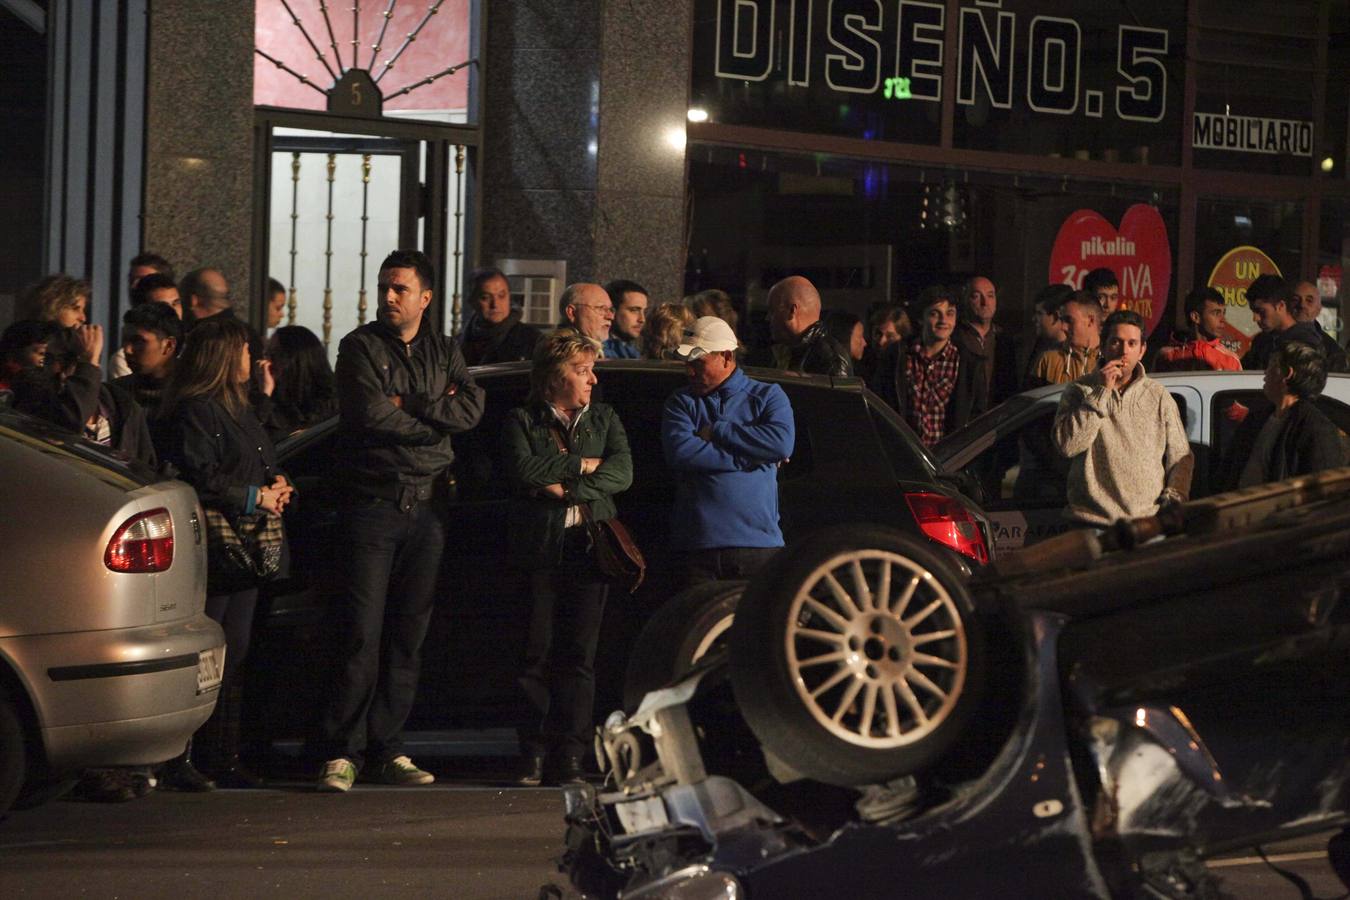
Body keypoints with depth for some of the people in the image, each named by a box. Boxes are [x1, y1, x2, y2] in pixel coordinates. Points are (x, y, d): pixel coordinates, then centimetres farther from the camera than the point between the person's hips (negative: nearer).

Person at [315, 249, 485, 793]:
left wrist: (407, 405, -11)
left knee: (408, 637, 5)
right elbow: (371, 414, -13)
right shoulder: (360, 347, 2)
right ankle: (341, 753, -8)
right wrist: (436, 414, -5)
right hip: (372, 503, -4)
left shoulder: (444, 353, 15)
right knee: (362, 634, -10)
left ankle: (386, 751, 11)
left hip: (427, 506, 4)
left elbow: (472, 408, -2)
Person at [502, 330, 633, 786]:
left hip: (588, 548, 2)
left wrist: (566, 487, -8)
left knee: (579, 657, -3)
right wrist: (582, 465, -4)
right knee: (536, 656, -4)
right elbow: (522, 470, -10)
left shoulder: (603, 419, 18)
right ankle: (534, 754, 0)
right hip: (538, 549, -2)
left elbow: (622, 471, 2)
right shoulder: (522, 420, 9)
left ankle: (569, 757, -4)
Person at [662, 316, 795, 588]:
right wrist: (748, 458, -8)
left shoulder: (767, 396, 11)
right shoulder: (681, 402, 14)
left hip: (758, 542, -1)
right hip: (696, 543, 1)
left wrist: (717, 431, -4)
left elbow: (782, 444, -10)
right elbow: (679, 452, -7)